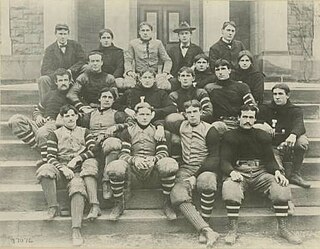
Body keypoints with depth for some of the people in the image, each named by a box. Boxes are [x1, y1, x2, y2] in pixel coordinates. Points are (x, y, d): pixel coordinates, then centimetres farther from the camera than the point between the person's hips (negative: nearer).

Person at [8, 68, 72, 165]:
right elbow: (37, 109, 31)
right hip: (42, 124, 6)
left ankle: (47, 160, -22)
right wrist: (38, 116, 7)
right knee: (15, 120, -14)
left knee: (42, 132, -41)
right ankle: (37, 146, -25)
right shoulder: (51, 93, 23)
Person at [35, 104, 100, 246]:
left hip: (79, 170, -1)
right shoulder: (55, 134, 16)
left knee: (77, 185, -36)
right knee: (45, 170, -34)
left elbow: (93, 150, 5)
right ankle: (53, 207, -24)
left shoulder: (84, 132, 20)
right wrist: (63, 168, -13)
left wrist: (77, 158, -8)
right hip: (60, 168, 1)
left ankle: (76, 230, -44)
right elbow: (51, 157, 4)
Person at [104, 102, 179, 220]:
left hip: (153, 172, 0)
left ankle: (167, 203, -13)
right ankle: (118, 204, -7)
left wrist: (153, 159, -22)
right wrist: (134, 160, -23)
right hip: (133, 170, 0)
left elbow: (163, 153, 2)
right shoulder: (128, 131, 13)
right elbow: (123, 154, 1)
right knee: (114, 167, -33)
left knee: (170, 165, -34)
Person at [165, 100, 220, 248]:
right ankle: (207, 230, -40)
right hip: (185, 169, 3)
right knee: (178, 195, -29)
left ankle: (204, 223, -28)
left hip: (205, 169, -3)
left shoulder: (210, 131, 0)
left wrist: (195, 176, -14)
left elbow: (214, 158, -5)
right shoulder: (181, 126, 15)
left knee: (207, 182, -40)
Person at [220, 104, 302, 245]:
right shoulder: (230, 136, 10)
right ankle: (233, 230, -21)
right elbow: (224, 161, 1)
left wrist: (277, 171, -10)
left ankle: (283, 228, -9)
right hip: (238, 172, -2)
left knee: (281, 188, -24)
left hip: (260, 173, 3)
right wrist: (232, 172, -22)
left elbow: (270, 159, 12)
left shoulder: (262, 136, 18)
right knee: (230, 191, -35)